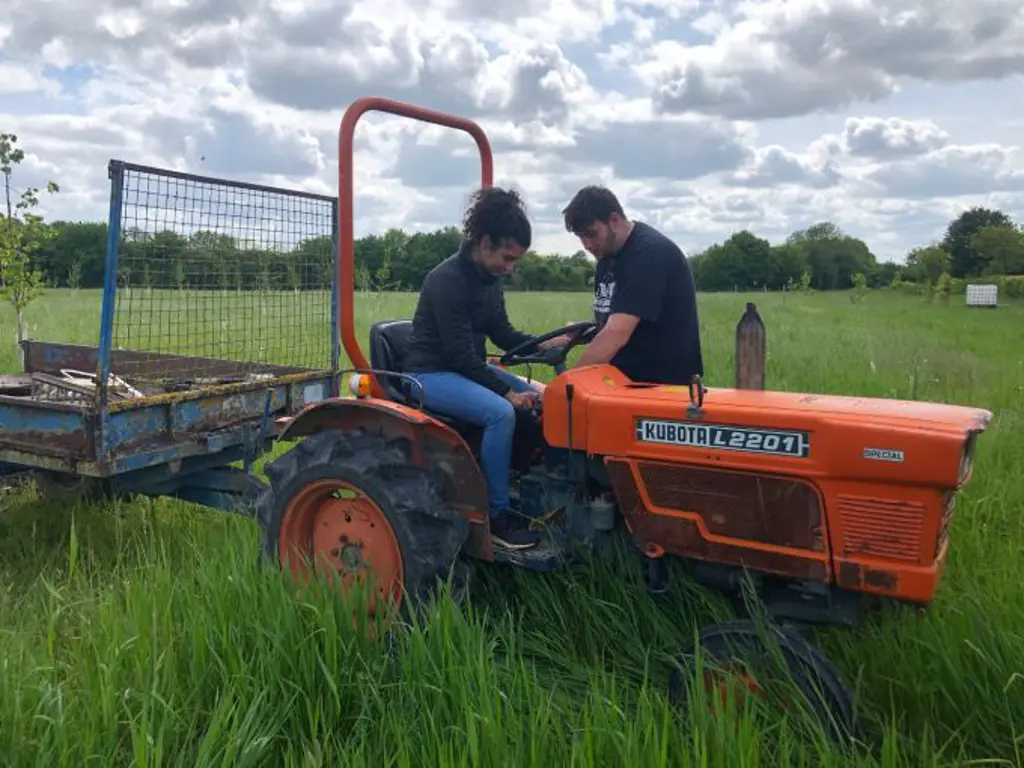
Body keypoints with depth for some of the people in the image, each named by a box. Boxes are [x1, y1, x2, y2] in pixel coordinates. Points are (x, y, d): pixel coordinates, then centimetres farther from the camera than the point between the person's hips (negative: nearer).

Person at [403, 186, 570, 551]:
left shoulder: (489, 278, 4)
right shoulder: (447, 280, -23)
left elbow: (501, 332, 11)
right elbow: (460, 354, -25)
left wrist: (543, 344, -6)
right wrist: (506, 391, -24)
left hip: (467, 368, 9)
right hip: (432, 373, -9)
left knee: (539, 401, 1)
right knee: (501, 412, -31)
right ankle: (498, 516, -19)